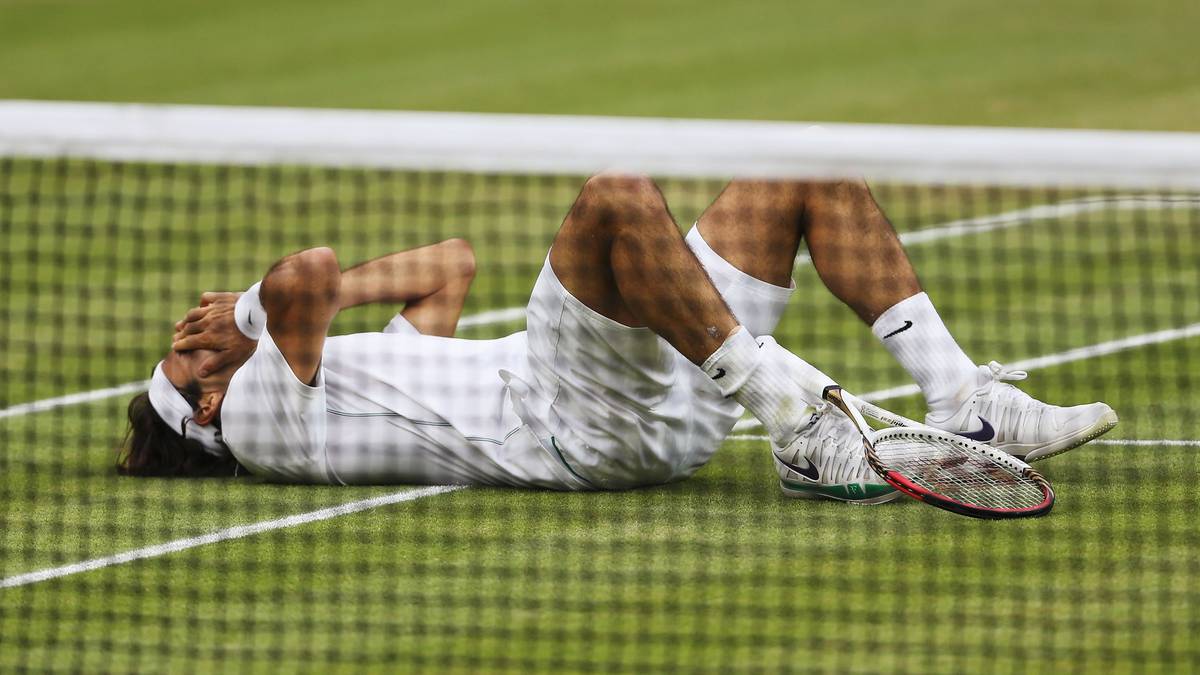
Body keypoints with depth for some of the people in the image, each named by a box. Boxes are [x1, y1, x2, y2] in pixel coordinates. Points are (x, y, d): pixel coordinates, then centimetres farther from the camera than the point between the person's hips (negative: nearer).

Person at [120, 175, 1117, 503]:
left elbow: (452, 265, 38)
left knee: (812, 175, 10)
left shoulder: (340, 365, 31)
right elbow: (309, 274, -18)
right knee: (617, 198, -34)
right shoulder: (263, 412, 2)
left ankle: (966, 407, -3)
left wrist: (322, 291, 26)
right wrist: (268, 302, 5)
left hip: (662, 389, 10)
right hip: (585, 426, -10)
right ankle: (811, 439, -36)